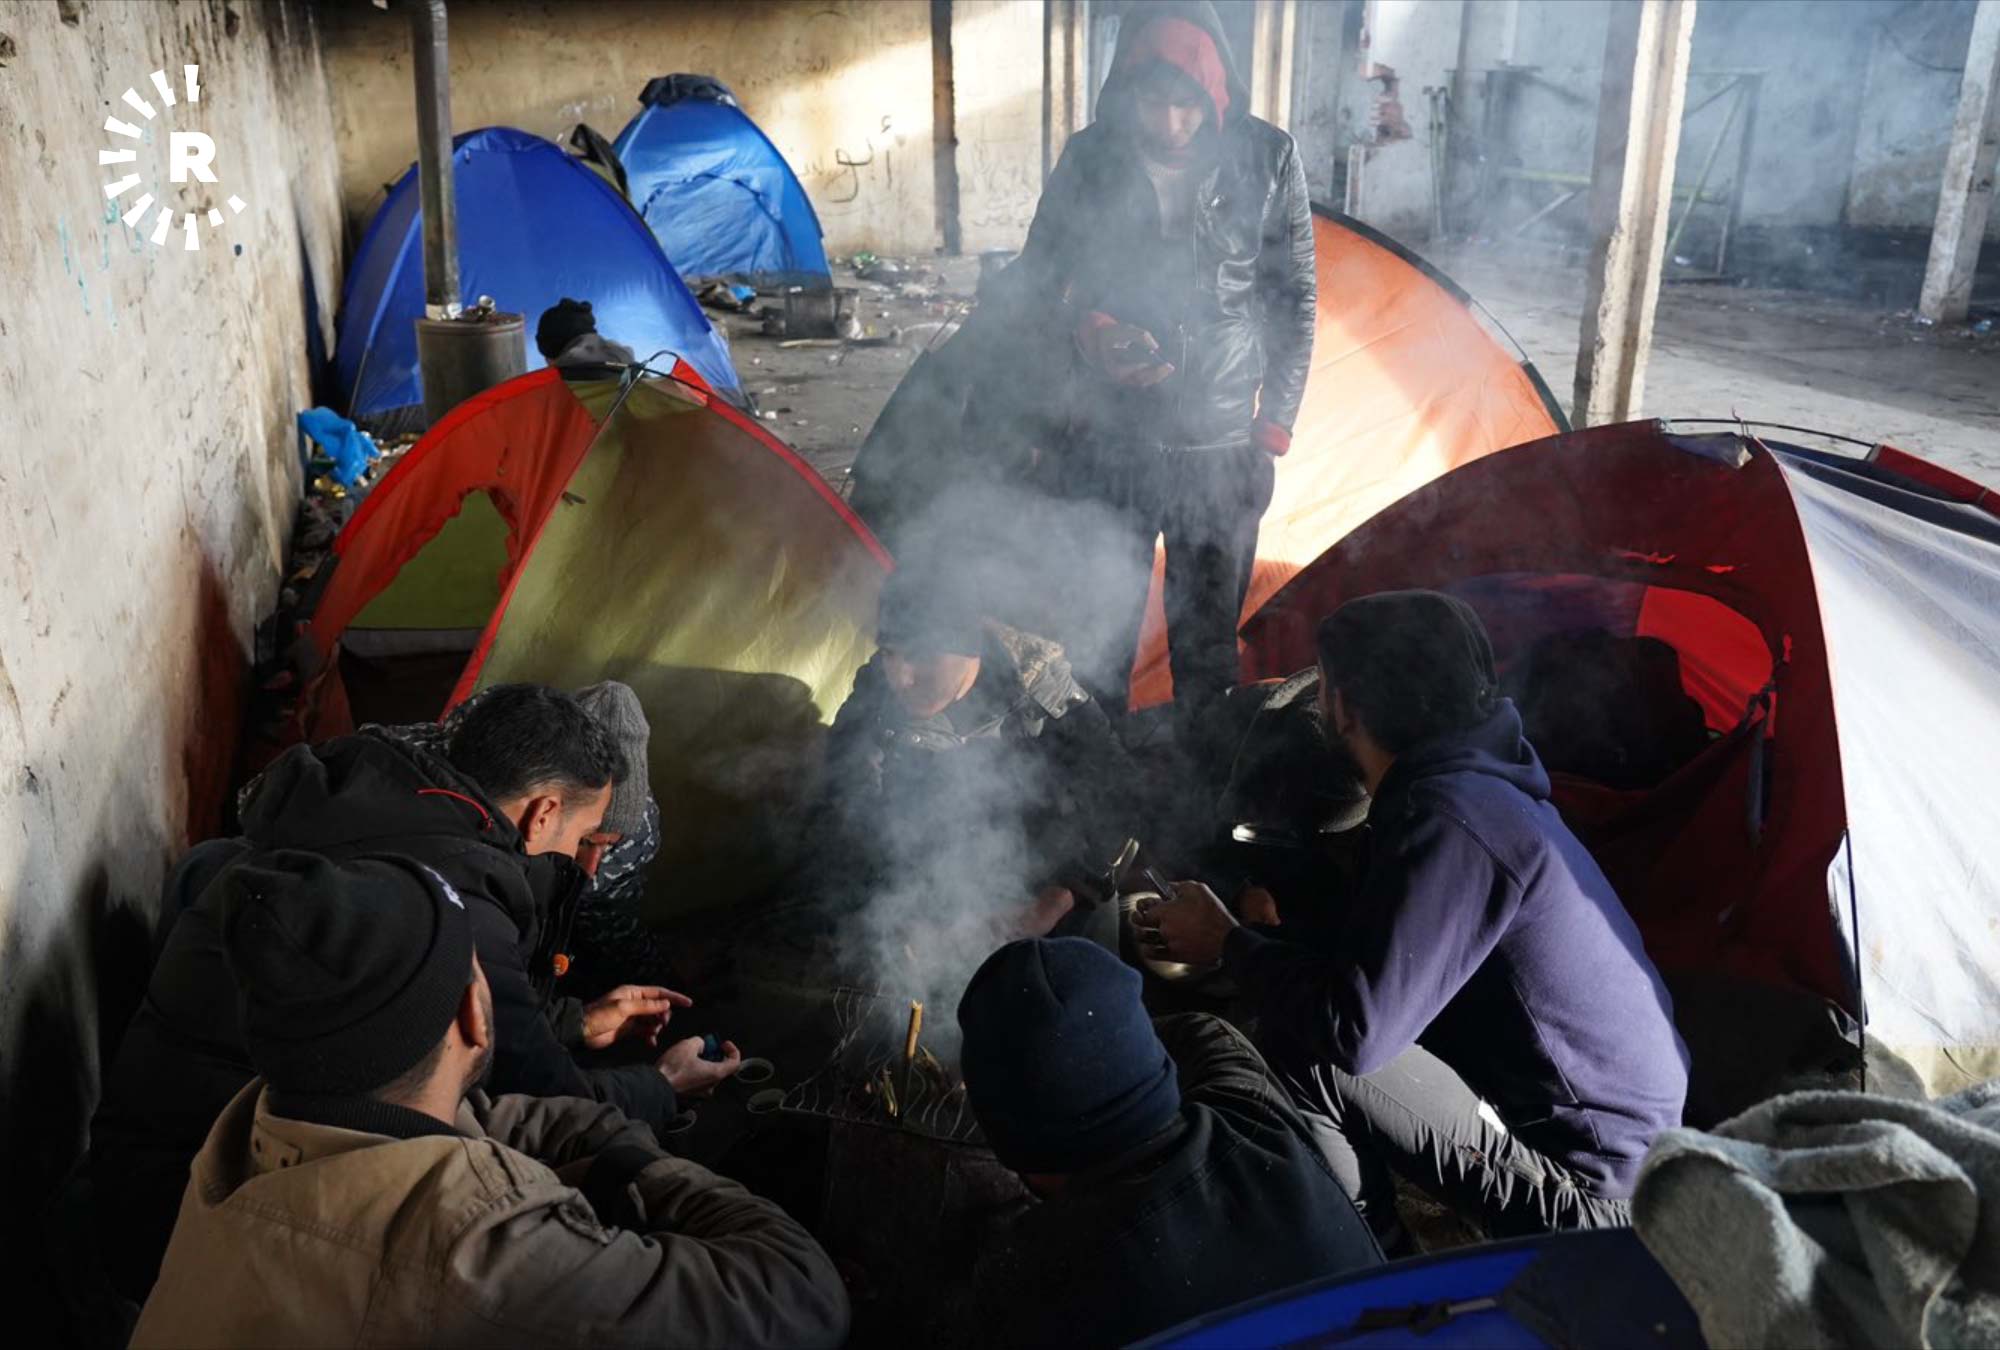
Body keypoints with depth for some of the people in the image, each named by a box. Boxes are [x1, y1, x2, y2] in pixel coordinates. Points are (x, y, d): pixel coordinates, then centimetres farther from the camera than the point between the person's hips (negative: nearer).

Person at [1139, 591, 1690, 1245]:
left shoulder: (1453, 820, -26)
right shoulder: (1483, 784, 5)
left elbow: (1351, 1030, -30)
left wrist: (1226, 942, -13)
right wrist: (1268, 933, 12)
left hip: (1584, 1187, -10)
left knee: (1299, 1050, -22)